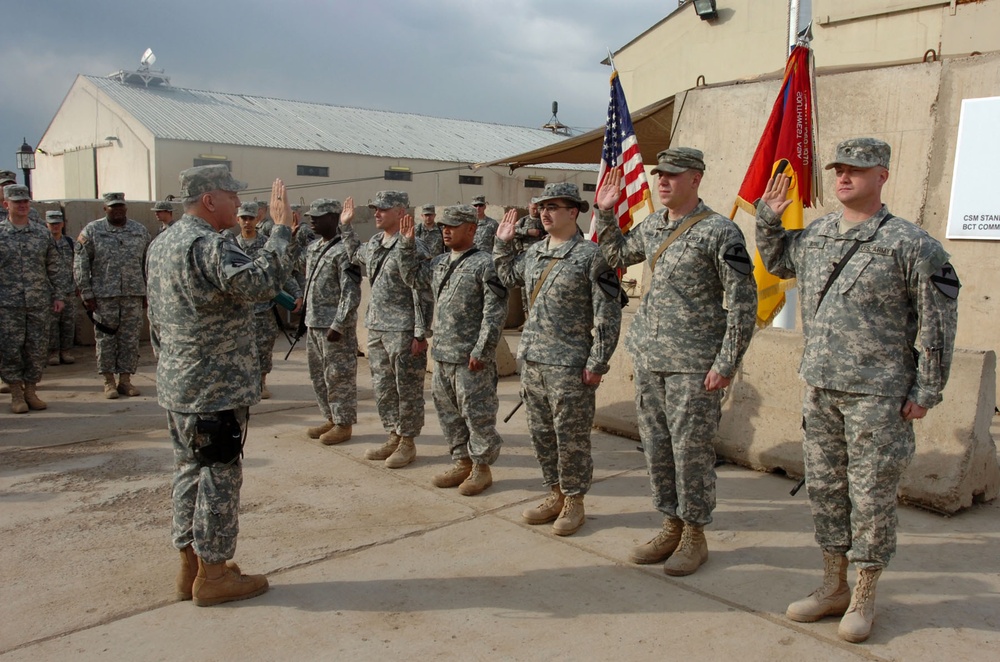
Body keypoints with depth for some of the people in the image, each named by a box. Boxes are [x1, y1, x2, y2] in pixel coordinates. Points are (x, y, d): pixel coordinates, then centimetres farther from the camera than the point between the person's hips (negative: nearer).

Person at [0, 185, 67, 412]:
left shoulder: (42, 233, 8)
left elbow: (55, 268, 11)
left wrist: (58, 295, 6)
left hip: (39, 303, 2)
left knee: (37, 349, 5)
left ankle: (30, 391, 17)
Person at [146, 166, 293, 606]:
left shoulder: (161, 244, 13)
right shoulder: (208, 245, -19)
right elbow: (259, 283, -35)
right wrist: (281, 230, -26)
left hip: (177, 384, 10)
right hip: (215, 386, -10)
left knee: (190, 470, 16)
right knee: (219, 475, 1)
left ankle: (190, 567, 27)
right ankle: (213, 575, 11)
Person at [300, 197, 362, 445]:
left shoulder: (344, 250, -14)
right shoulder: (312, 248, 13)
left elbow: (351, 293, -19)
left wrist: (338, 325, -22)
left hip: (335, 326, -9)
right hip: (313, 323, 9)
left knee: (339, 376, 1)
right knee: (318, 375, 16)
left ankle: (343, 424, 12)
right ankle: (331, 418, 29)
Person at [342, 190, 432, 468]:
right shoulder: (373, 244, 11)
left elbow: (423, 294, -16)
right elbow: (355, 255, 36)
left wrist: (421, 333, -18)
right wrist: (346, 226, 30)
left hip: (403, 331, -8)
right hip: (376, 328, 8)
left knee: (407, 389, 3)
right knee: (382, 387, 15)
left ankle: (407, 442, 15)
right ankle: (393, 437, 28)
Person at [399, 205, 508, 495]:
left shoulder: (484, 264, -12)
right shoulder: (440, 263, 12)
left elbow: (495, 311, -15)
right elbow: (412, 277, 28)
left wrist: (481, 350, -18)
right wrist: (407, 244, 16)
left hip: (471, 358, -8)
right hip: (442, 354, 8)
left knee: (477, 413, 2)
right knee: (447, 411, 16)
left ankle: (481, 468, 16)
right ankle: (462, 462, 30)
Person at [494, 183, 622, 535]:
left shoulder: (591, 255, -10)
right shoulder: (534, 252, 11)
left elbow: (607, 315, -12)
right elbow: (508, 276, 32)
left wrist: (596, 363, -15)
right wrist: (503, 243, 19)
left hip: (569, 365, -7)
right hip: (532, 360, 7)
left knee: (571, 436, 3)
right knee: (541, 433, 14)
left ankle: (574, 502, 18)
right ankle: (555, 495, 29)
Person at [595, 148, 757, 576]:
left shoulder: (720, 232, -11)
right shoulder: (652, 225, 10)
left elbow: (743, 304, -11)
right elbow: (617, 256, 28)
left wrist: (726, 363, -14)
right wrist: (605, 212, 15)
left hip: (694, 364, -7)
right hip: (649, 356, 7)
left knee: (691, 451, 2)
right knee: (655, 446, 13)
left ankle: (694, 536, 19)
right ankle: (672, 525, 28)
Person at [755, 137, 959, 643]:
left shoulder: (910, 244, -9)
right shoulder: (814, 236, 7)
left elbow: (938, 323, -7)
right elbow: (775, 262, 27)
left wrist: (925, 391, -8)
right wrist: (768, 218, 12)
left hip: (877, 395, -5)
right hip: (819, 389, 6)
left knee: (871, 494, 4)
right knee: (824, 488, 13)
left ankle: (864, 598, 21)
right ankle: (833, 587, 29)